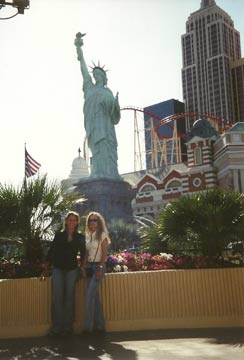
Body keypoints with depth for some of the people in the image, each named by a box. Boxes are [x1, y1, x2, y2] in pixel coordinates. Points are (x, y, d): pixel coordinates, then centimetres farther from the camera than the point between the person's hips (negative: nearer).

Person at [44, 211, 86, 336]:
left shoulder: (80, 237, 6)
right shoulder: (59, 235, 4)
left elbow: (83, 254, 13)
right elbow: (50, 252, 5)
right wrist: (45, 269, 2)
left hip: (72, 269, 1)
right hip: (57, 269, 0)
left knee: (69, 297, 3)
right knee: (57, 297, -5)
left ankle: (67, 326, 10)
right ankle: (57, 327, 2)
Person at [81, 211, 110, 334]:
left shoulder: (102, 235, -5)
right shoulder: (88, 236, 14)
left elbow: (104, 253, -10)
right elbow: (86, 254, 15)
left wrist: (100, 269, -17)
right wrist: (83, 267, 7)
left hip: (98, 266, -7)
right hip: (89, 266, 7)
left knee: (90, 295, -14)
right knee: (95, 296, 7)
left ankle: (88, 327, -11)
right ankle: (99, 325, 14)